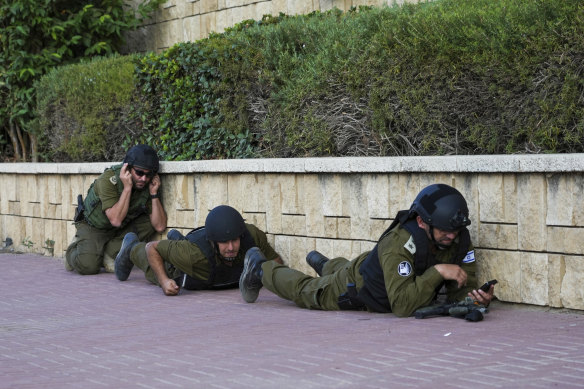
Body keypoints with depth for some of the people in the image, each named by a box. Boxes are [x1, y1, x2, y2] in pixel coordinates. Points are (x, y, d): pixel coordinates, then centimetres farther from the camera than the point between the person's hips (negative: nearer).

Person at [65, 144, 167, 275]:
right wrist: (127, 188, -39)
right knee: (88, 265, -28)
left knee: (149, 222, -21)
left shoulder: (149, 185, -14)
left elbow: (160, 227, -18)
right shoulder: (109, 179, -29)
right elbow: (116, 220, -37)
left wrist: (154, 193, -25)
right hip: (94, 226, -5)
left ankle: (108, 253, -11)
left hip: (121, 229, 5)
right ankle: (74, 251, 8)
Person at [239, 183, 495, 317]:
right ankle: (260, 269, 46)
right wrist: (437, 271, -55)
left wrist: (475, 297, -46)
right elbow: (402, 305, -52)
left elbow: (461, 290, -24)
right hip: (355, 288, -5)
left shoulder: (459, 239, -28)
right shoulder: (399, 242, -46)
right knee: (304, 291, 22)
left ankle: (324, 264, 69)